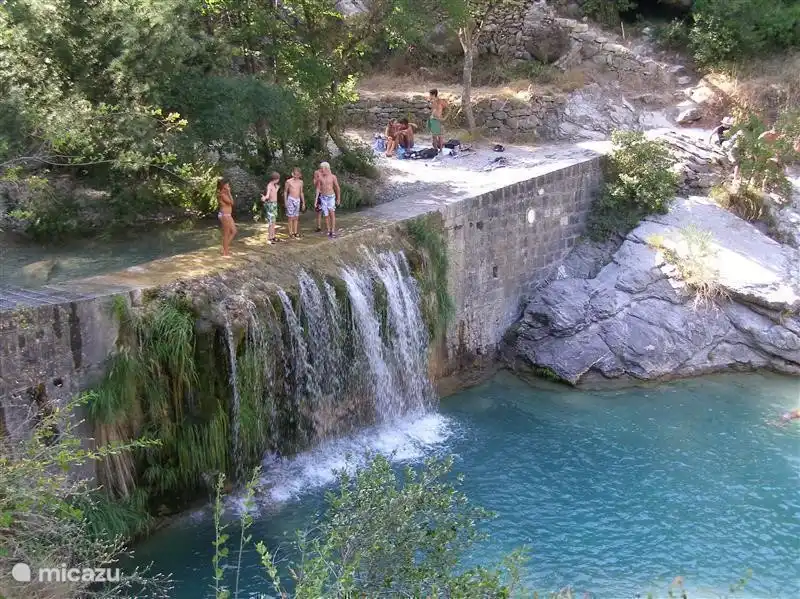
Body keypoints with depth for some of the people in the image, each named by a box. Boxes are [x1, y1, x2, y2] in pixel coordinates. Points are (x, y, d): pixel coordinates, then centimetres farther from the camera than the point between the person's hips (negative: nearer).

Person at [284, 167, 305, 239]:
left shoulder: (300, 182, 7)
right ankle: (291, 233, 3)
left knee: (296, 217, 8)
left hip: (298, 200, 5)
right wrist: (285, 202, -4)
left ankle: (295, 232, 16)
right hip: (291, 200, -5)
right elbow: (285, 192, 0)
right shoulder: (289, 182, -6)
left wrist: (303, 202, 15)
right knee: (291, 217, -3)